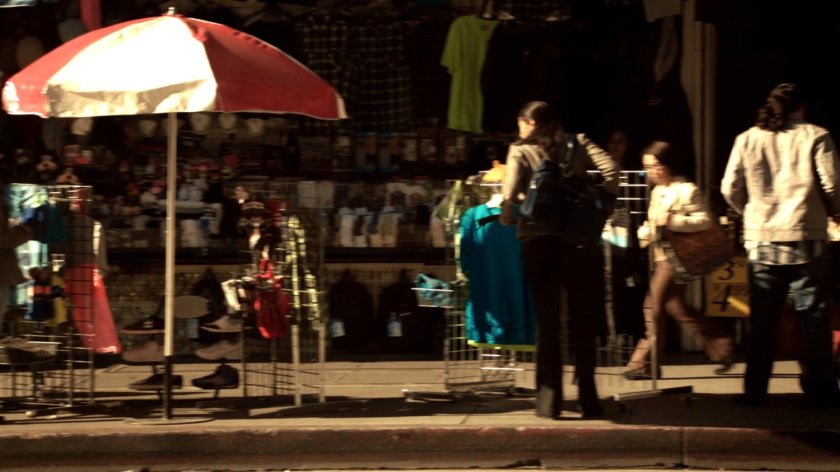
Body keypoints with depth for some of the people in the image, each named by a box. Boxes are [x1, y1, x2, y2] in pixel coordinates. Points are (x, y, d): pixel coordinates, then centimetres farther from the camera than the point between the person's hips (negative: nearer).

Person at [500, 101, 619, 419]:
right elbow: (609, 168, -6)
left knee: (547, 321, 6)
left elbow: (510, 193, -11)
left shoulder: (520, 151, 4)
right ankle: (588, 399, 7)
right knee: (583, 320, 8)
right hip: (578, 237, 1)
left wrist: (507, 219, 6)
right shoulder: (577, 143, 10)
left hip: (537, 238, -1)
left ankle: (549, 401, 4)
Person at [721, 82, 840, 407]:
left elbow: (730, 189, 3)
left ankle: (755, 390, 9)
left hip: (761, 242, 3)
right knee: (813, 317, 4)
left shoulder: (747, 140, 5)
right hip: (807, 241, -2)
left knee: (762, 320, 8)